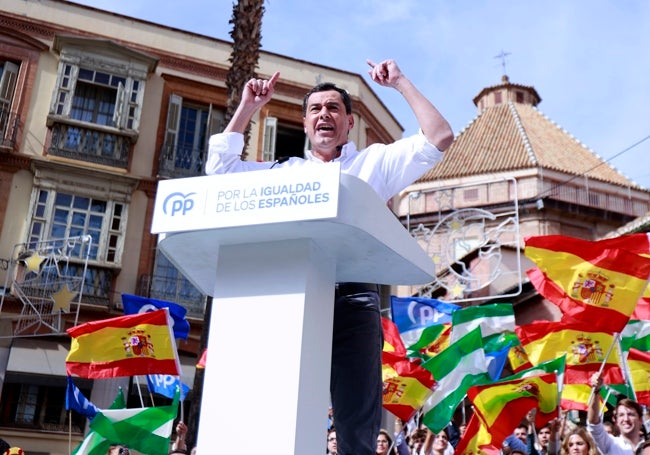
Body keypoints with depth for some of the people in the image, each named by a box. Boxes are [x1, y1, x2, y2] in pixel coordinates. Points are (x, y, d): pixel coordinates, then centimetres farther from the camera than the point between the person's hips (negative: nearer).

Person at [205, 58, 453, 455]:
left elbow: (439, 138, 11)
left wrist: (401, 83, 14)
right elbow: (219, 166, 24)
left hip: (353, 299, -2)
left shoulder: (375, 162, 20)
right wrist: (247, 108, 23)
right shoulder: (284, 171, 26)